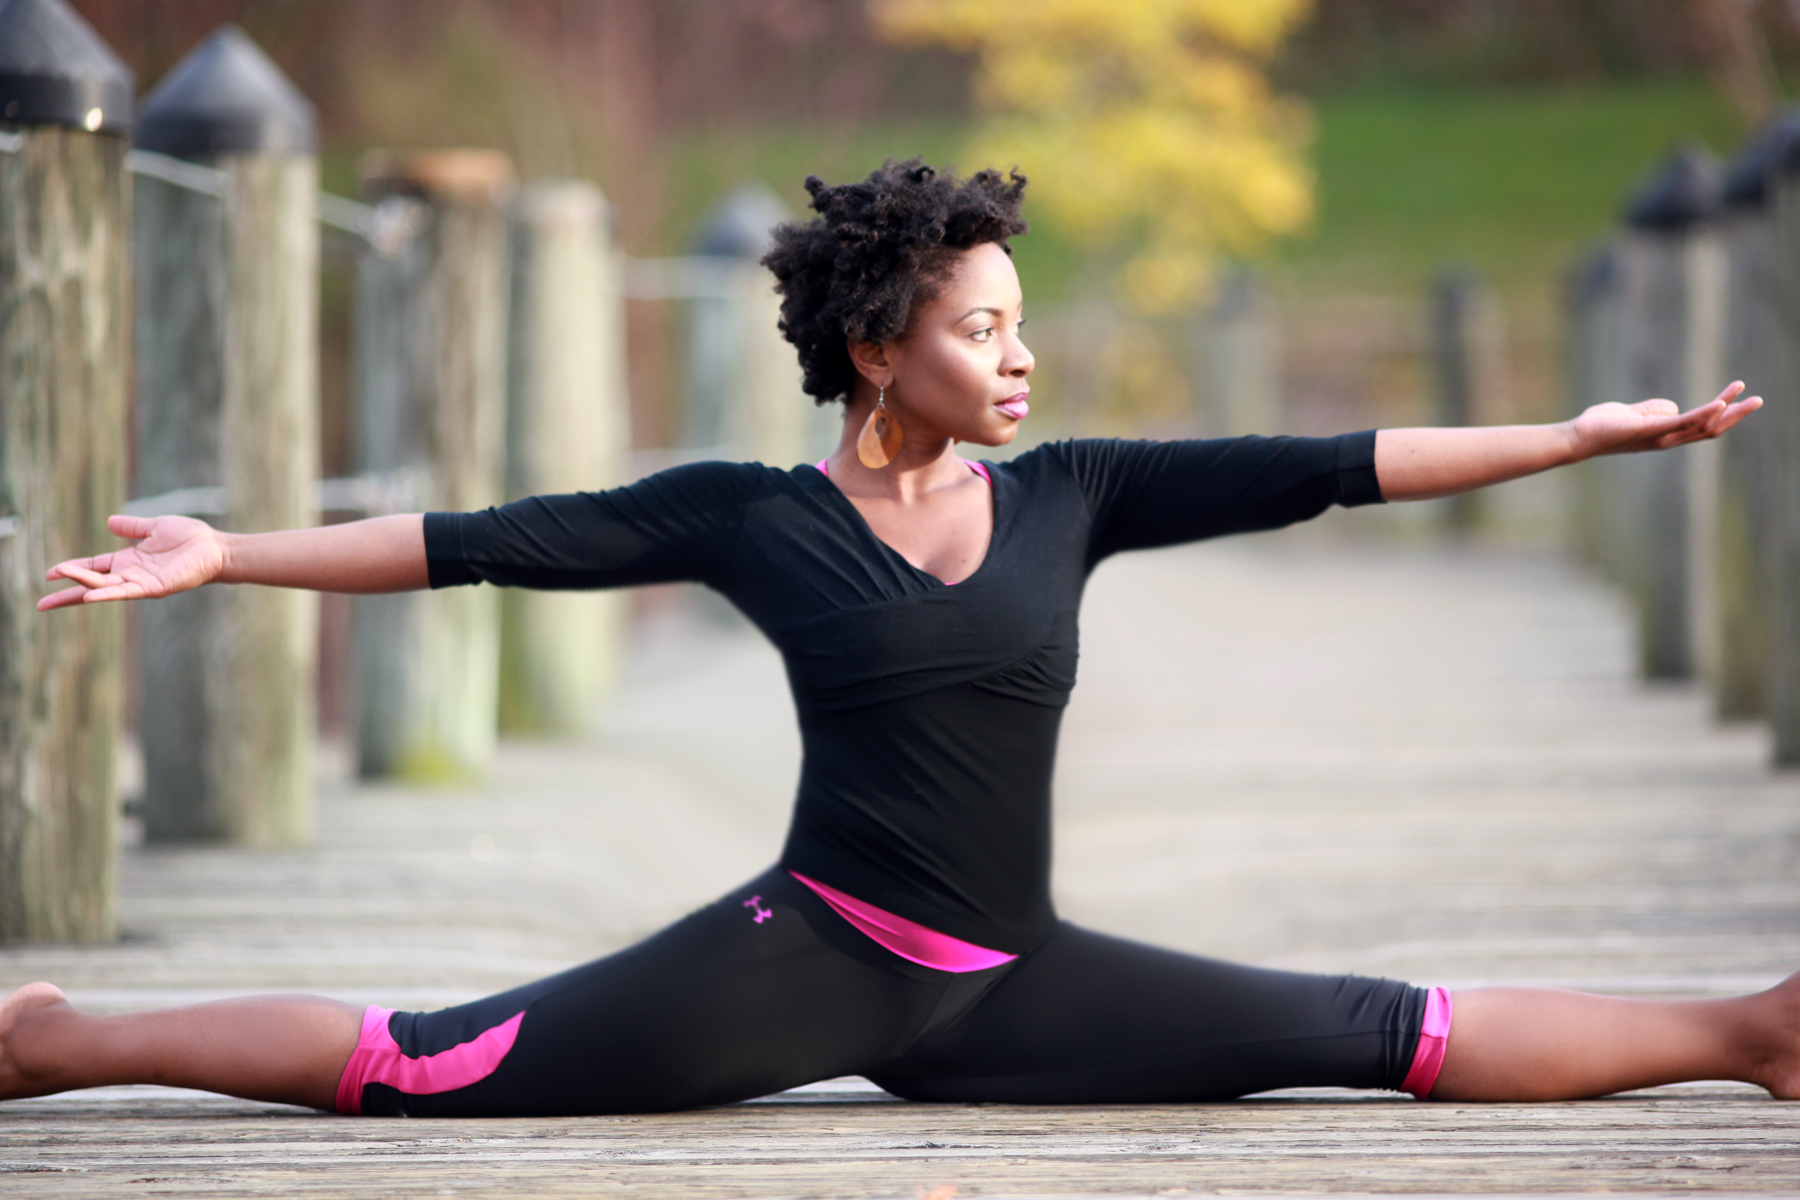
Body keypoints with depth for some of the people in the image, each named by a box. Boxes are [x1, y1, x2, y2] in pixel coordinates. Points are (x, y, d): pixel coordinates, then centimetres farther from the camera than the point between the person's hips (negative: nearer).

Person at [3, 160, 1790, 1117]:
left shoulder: (1063, 499, 8)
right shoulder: (753, 519, -1)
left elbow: (1322, 470, 7)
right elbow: (490, 544, -3)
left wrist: (1580, 437, 6)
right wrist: (225, 559, -6)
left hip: (1013, 986, 4)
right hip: (810, 958, -4)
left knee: (1394, 1038, -1)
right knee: (415, 1069, -16)